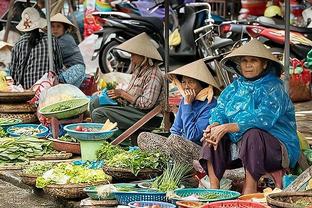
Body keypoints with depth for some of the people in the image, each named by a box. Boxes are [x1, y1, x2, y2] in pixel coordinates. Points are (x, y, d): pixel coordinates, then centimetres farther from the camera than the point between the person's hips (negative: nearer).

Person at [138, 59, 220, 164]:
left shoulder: (210, 106, -14)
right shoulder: (185, 100, 12)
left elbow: (192, 136, -19)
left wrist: (187, 105, -15)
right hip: (182, 146, 8)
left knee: (174, 141, -37)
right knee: (143, 137, -4)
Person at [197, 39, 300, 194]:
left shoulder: (273, 89, -8)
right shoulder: (234, 87, 14)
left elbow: (263, 119, -23)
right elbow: (220, 110, 4)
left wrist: (228, 127, -30)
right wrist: (215, 125, -21)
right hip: (238, 144, 7)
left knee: (252, 133, -34)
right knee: (213, 135, -11)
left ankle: (250, 189, -31)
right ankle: (213, 188, -18)